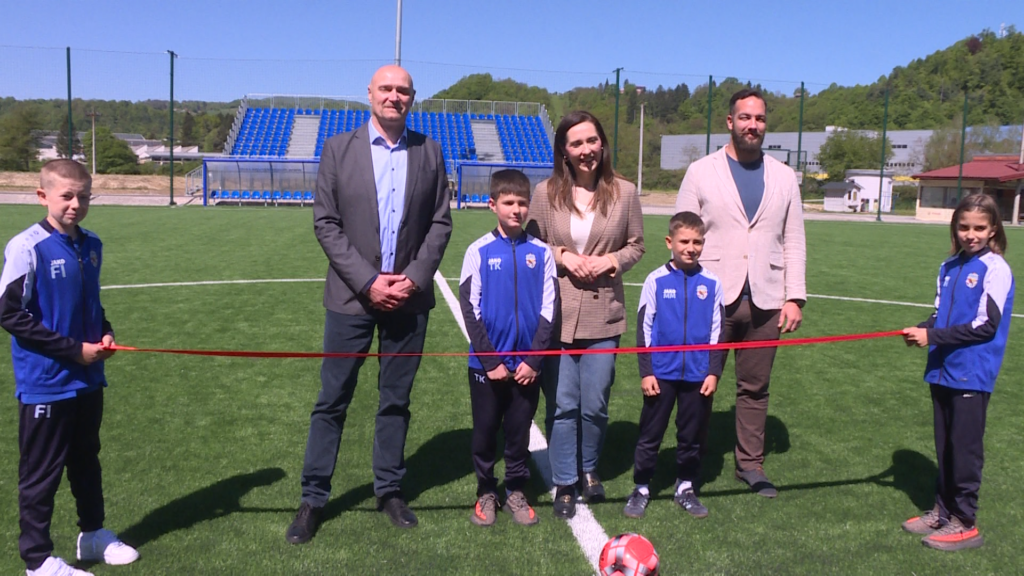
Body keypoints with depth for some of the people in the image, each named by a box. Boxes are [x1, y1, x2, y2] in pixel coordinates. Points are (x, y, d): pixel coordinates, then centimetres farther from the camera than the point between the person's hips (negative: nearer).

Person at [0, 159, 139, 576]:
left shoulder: (91, 246, 5)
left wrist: (104, 334, -2)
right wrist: (73, 349, -17)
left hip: (88, 378, 7)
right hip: (44, 383, -7)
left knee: (87, 461, 21)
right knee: (41, 472, 6)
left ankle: (93, 534, 38)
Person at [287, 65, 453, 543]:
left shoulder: (429, 152, 5)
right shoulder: (338, 149, 0)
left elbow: (440, 222, 5)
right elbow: (325, 223, -4)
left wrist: (415, 277, -8)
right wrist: (368, 281, -12)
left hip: (408, 297, 2)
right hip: (352, 297, -1)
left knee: (396, 400, 11)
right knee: (332, 401, 4)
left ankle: (389, 490, 25)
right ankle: (313, 499, 16)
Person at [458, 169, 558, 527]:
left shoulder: (541, 253, -1)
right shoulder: (479, 252, -5)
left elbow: (548, 310, 0)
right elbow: (469, 309, -6)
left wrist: (534, 360, -7)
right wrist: (491, 361, -10)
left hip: (526, 365, 1)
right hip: (486, 363, -1)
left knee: (519, 431, 12)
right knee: (485, 431, 11)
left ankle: (516, 491, 29)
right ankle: (486, 493, 28)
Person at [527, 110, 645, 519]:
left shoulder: (623, 192, 2)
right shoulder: (546, 193, 0)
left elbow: (636, 245, 10)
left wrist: (611, 261, -9)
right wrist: (562, 256, -10)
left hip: (603, 315, 1)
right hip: (557, 314, 0)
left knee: (595, 405, 6)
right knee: (562, 404, 3)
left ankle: (589, 469, 32)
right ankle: (565, 484, 18)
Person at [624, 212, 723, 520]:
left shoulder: (711, 283, 1)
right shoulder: (656, 280, -4)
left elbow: (717, 331, 6)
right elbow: (643, 328, -1)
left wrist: (714, 372, 1)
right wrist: (646, 372, -5)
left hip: (698, 375, 2)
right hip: (661, 373, -1)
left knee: (691, 435, 13)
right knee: (650, 433, 8)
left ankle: (686, 486, 28)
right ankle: (641, 488, 20)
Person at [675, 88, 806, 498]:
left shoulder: (784, 177, 12)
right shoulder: (701, 172, 4)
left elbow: (793, 242, 11)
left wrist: (794, 297, 2)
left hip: (765, 301, 2)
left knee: (755, 388, 10)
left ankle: (750, 465, 23)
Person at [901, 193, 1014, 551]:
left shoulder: (996, 269, -9)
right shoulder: (949, 268, 11)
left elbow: (986, 326, -14)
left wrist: (933, 336, -17)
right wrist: (922, 329, -5)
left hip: (972, 373, -6)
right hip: (943, 370, 6)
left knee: (964, 448, 1)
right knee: (944, 447, 15)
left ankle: (964, 523, 13)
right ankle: (942, 511, 28)